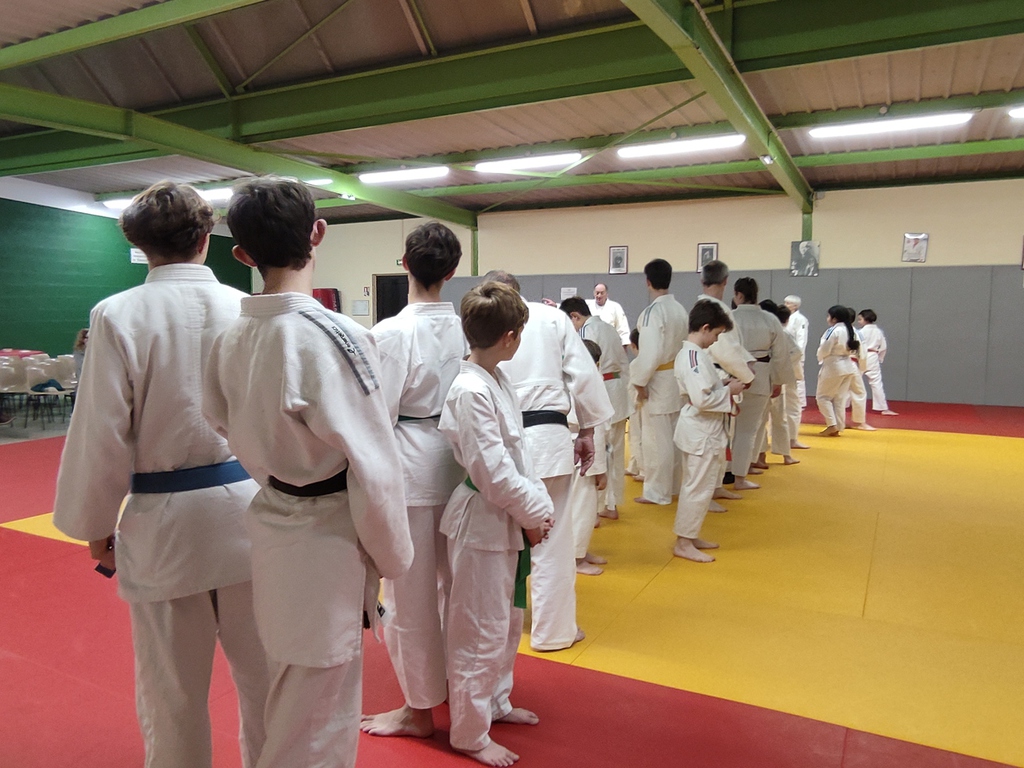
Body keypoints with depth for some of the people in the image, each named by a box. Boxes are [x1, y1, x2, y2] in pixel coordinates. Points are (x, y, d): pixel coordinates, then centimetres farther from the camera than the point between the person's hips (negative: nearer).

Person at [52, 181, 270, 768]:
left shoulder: (118, 316, -11)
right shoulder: (247, 310, -6)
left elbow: (102, 436, -7)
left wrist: (97, 525, 6)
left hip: (164, 526, -2)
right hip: (248, 514, 2)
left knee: (173, 697, 17)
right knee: (263, 676, 18)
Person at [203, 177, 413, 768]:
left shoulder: (232, 340, -1)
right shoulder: (337, 339, -23)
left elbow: (228, 429, 11)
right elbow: (372, 468, -20)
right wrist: (394, 558, -5)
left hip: (272, 527, 8)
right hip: (326, 548, -8)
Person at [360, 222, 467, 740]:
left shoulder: (391, 334, -18)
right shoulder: (465, 328, -2)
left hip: (410, 466, -6)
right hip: (456, 459, 6)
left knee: (410, 593, 9)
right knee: (452, 581, 22)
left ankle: (419, 708, 26)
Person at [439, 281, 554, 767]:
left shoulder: (496, 380, 6)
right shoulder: (471, 391, -24)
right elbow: (493, 471, -24)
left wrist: (538, 506, 4)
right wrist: (532, 513, -12)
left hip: (506, 520, 10)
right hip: (482, 524, -10)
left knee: (507, 622, 24)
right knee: (481, 634, 6)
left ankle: (495, 702, 45)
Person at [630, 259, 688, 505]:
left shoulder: (652, 312, -21)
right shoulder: (680, 309, 6)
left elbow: (650, 352, -25)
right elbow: (685, 343, 12)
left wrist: (639, 381, -15)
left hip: (659, 381, -9)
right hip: (679, 378, 9)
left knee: (657, 439, 1)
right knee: (674, 436, 18)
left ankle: (657, 492, 10)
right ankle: (674, 484, 32)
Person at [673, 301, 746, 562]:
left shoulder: (689, 353, 10)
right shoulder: (695, 357, -22)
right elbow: (702, 399, -28)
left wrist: (723, 384, 6)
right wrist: (729, 391, -14)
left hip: (703, 430, 11)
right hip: (701, 431, -11)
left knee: (698, 486, 19)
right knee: (698, 488, -2)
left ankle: (690, 536, 30)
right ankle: (683, 543, 8)